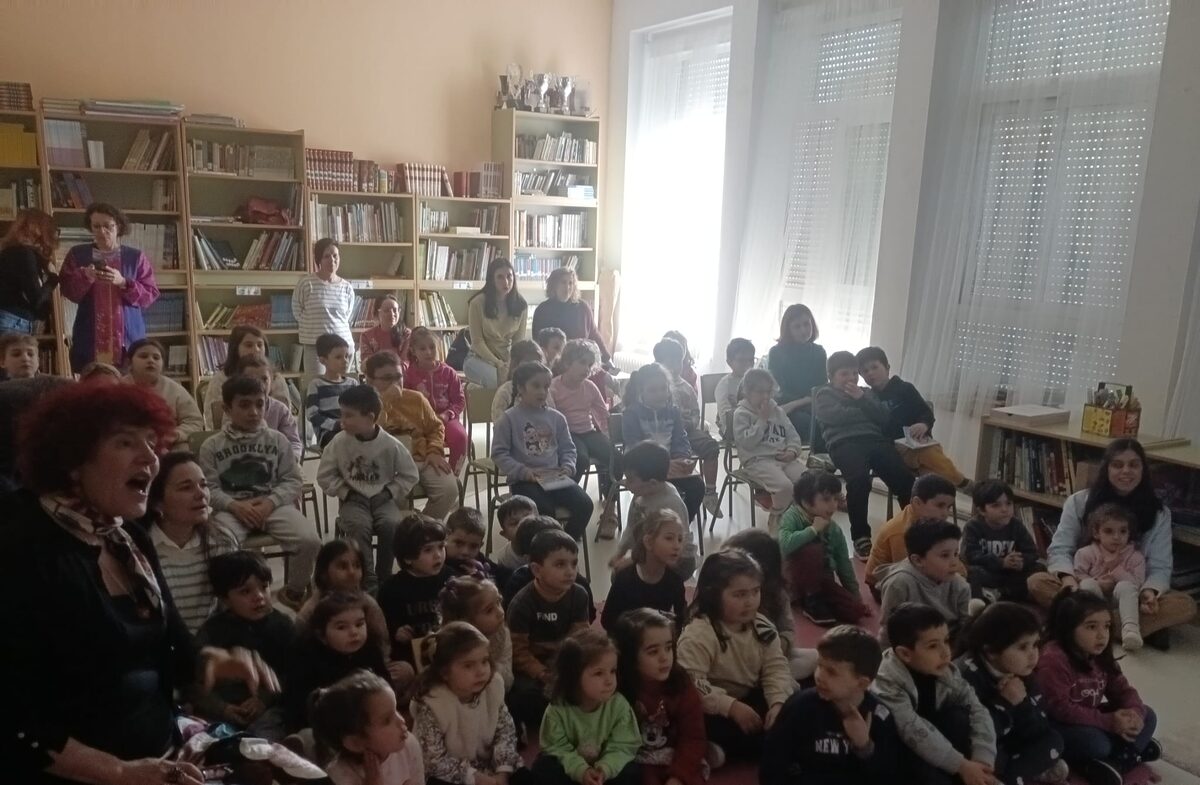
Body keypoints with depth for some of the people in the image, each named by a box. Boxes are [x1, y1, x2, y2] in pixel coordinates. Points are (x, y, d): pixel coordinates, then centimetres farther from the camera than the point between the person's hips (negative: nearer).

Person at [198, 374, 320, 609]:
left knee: (310, 540, -23)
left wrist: (270, 502, -13)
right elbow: (209, 488, 0)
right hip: (232, 508, -1)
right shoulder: (211, 445, 6)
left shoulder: (277, 440, 10)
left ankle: (294, 592, 5)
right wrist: (235, 506, -18)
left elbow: (292, 480, 5)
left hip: (274, 504, 1)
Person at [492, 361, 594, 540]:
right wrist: (522, 471, -14)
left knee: (584, 504, -16)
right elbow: (499, 453, -3)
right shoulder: (510, 418, -2)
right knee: (545, 511, -31)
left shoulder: (556, 418, 10)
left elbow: (568, 448, 17)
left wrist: (567, 466, -3)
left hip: (554, 477, 5)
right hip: (524, 481, -4)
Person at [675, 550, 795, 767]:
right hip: (716, 712, -8)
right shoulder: (698, 634, -24)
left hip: (753, 701, 8)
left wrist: (779, 702, -23)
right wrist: (732, 706, -34)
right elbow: (691, 685, -30)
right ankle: (714, 749, -7)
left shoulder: (762, 626, -1)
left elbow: (775, 667, -5)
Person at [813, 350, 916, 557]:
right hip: (844, 442, -4)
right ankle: (860, 537, -28)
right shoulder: (824, 395, 19)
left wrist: (862, 399, 4)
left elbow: (884, 417, 15)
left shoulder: (867, 393, 32)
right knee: (859, 478, -36)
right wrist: (865, 413, 10)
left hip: (875, 439, 5)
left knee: (906, 479, -23)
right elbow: (837, 416, -3)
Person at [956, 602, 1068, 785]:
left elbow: (1038, 733, -4)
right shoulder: (967, 677, -25)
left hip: (1005, 751, 7)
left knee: (1053, 741, -6)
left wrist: (1022, 703, -21)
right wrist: (1003, 703, -27)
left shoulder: (1022, 673, -2)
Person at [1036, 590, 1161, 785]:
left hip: (1090, 720, 9)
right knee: (1096, 742, -36)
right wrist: (1108, 722, -29)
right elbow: (1060, 709, -28)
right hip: (1057, 726, -9)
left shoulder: (1101, 656, 2)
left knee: (1147, 716, 0)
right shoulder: (1053, 659, -26)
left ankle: (1117, 761, -18)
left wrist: (1135, 713, -21)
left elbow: (1123, 690, 3)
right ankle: (1132, 749, -5)